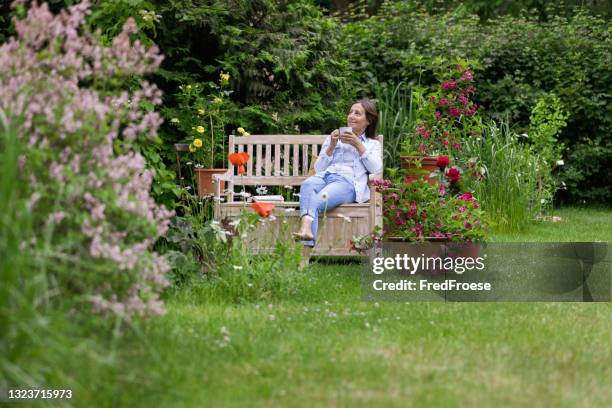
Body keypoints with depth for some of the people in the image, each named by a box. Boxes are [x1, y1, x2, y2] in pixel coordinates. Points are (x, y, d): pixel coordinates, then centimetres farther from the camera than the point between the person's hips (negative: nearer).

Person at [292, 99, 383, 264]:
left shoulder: (372, 144, 29)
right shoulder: (333, 138, 35)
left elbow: (376, 168, 7)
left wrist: (358, 145, 3)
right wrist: (331, 146, 11)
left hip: (347, 182, -3)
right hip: (324, 176, 3)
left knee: (317, 201, -38)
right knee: (307, 185, -39)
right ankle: (307, 229, -65)